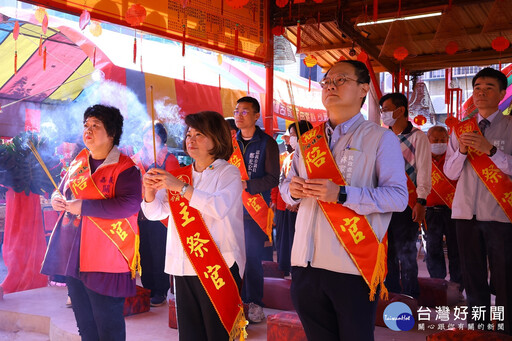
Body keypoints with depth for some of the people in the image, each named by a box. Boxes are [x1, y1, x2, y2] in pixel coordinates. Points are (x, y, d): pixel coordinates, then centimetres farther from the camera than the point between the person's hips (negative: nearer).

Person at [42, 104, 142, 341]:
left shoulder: (125, 168, -12)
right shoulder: (78, 162, 12)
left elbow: (130, 205, -25)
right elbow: (62, 191, 25)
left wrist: (83, 206, -23)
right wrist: (56, 199, -1)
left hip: (106, 259, -7)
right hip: (73, 256, 8)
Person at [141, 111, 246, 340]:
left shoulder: (228, 173, -2)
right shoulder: (179, 175, 12)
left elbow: (220, 207, -21)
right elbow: (155, 213, 12)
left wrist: (181, 187, -24)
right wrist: (150, 190, -8)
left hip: (217, 267, -5)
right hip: (183, 267, 5)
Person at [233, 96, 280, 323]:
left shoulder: (267, 143, -3)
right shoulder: (231, 141, 11)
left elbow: (273, 179, -9)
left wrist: (247, 185, -22)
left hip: (256, 208, -4)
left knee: (253, 256, -1)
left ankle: (255, 303, 12)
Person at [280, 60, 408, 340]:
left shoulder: (380, 138, -2)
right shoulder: (309, 140, 15)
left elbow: (398, 196, -12)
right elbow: (287, 187, 20)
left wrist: (341, 194, -22)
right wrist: (292, 190, -5)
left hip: (354, 267, -5)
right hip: (306, 262, 5)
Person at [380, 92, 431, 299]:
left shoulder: (417, 137, -3)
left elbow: (424, 171, -8)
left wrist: (421, 202, -16)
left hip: (407, 204, -6)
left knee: (406, 254, -2)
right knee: (387, 252, 10)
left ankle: (410, 299, 8)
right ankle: (391, 295, 20)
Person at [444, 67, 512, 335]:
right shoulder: (460, 129, 12)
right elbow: (450, 173, 10)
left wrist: (490, 149, -21)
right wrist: (461, 150, -7)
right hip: (466, 212, 4)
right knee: (473, 278, 12)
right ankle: (477, 329, 23)